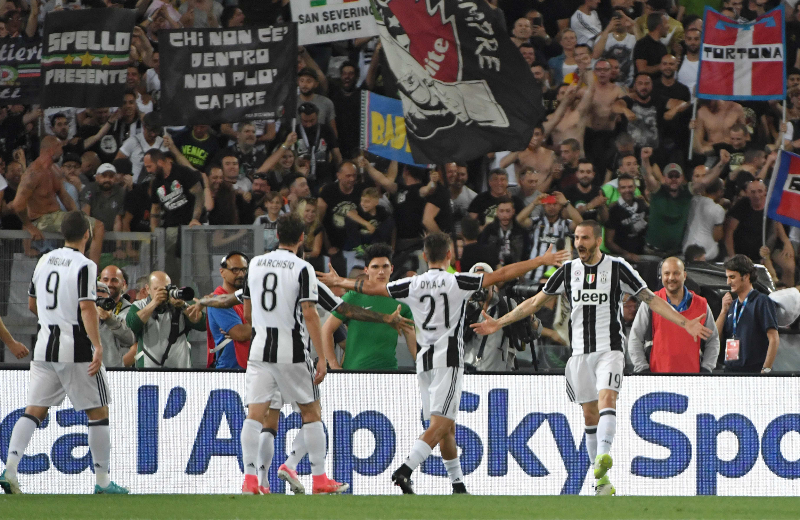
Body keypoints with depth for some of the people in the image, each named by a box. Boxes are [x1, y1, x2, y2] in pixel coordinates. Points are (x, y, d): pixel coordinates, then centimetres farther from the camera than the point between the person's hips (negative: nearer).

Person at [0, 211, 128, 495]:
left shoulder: (45, 260, 10)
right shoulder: (84, 266, -11)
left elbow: (32, 304, 20)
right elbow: (87, 307, -20)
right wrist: (97, 346, -23)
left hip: (45, 345, 6)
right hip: (77, 349, -6)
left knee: (34, 410, 6)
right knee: (98, 412, 4)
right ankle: (102, 480, 4)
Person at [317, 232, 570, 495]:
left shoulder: (411, 285, 5)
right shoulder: (457, 282, -5)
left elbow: (371, 287, 15)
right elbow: (502, 275, -6)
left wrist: (340, 282, 32)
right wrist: (542, 260, 0)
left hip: (424, 360, 5)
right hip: (449, 358, -5)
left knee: (447, 426, 14)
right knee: (440, 424, -11)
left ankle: (458, 483, 17)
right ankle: (405, 471, -28)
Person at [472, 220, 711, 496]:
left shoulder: (618, 268, -3)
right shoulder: (568, 270, 7)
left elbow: (651, 299, -2)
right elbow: (534, 302, 15)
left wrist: (684, 323, -10)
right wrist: (499, 323, 13)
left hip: (609, 349, -3)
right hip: (580, 352, 3)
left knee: (607, 398, -26)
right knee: (590, 415, 4)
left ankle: (603, 455, -43)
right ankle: (602, 480, 10)